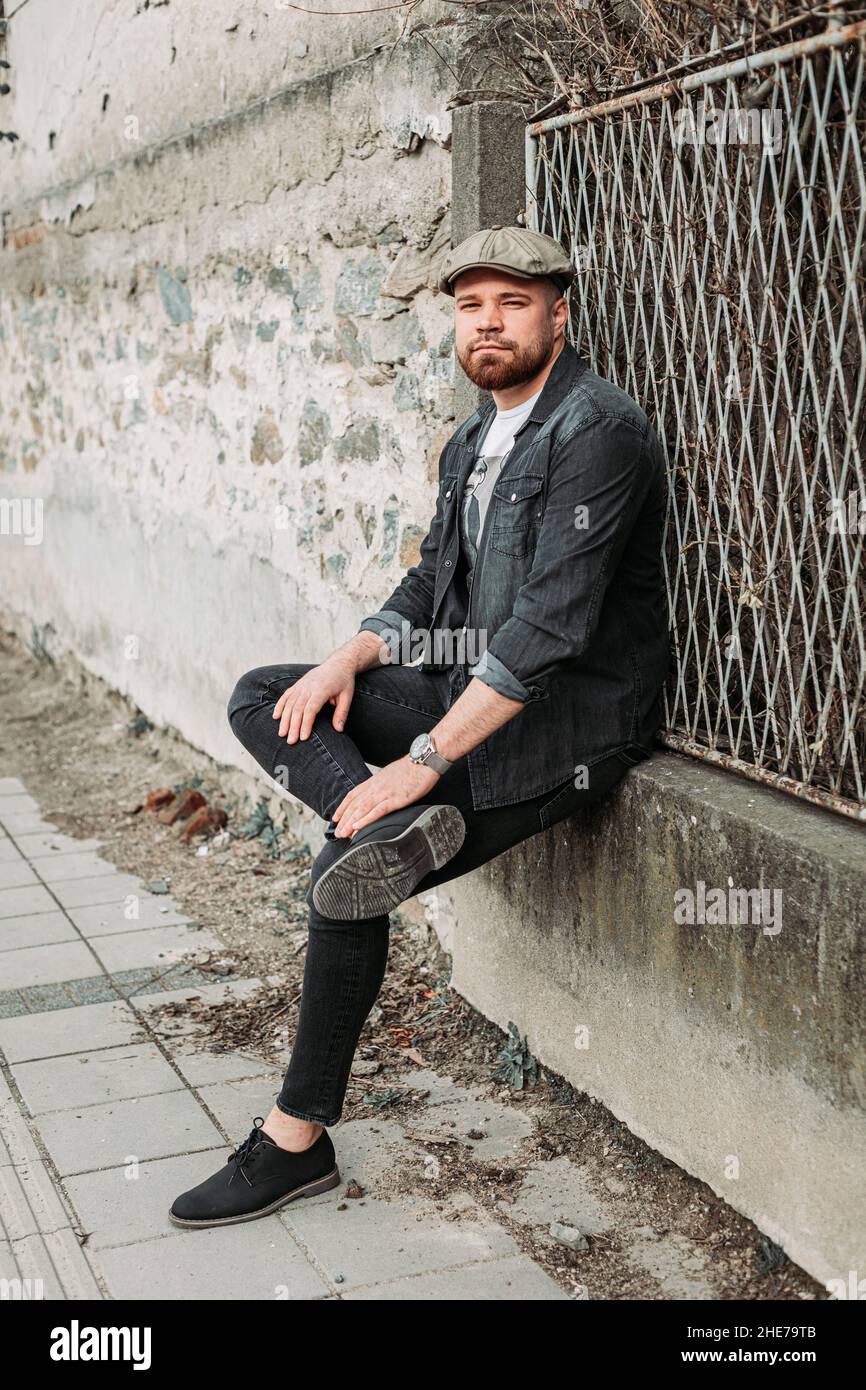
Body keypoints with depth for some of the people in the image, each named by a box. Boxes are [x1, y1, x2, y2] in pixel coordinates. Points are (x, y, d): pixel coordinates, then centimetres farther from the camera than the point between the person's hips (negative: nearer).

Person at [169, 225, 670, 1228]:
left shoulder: (599, 432, -16)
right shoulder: (472, 442, 15)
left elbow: (549, 625, -24)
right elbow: (432, 581, 18)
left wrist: (424, 760, -26)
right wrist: (351, 658, -3)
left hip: (569, 718, -9)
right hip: (474, 689, 9)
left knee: (347, 876, -19)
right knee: (260, 700, 0)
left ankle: (298, 1139, -4)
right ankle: (393, 827, -28)